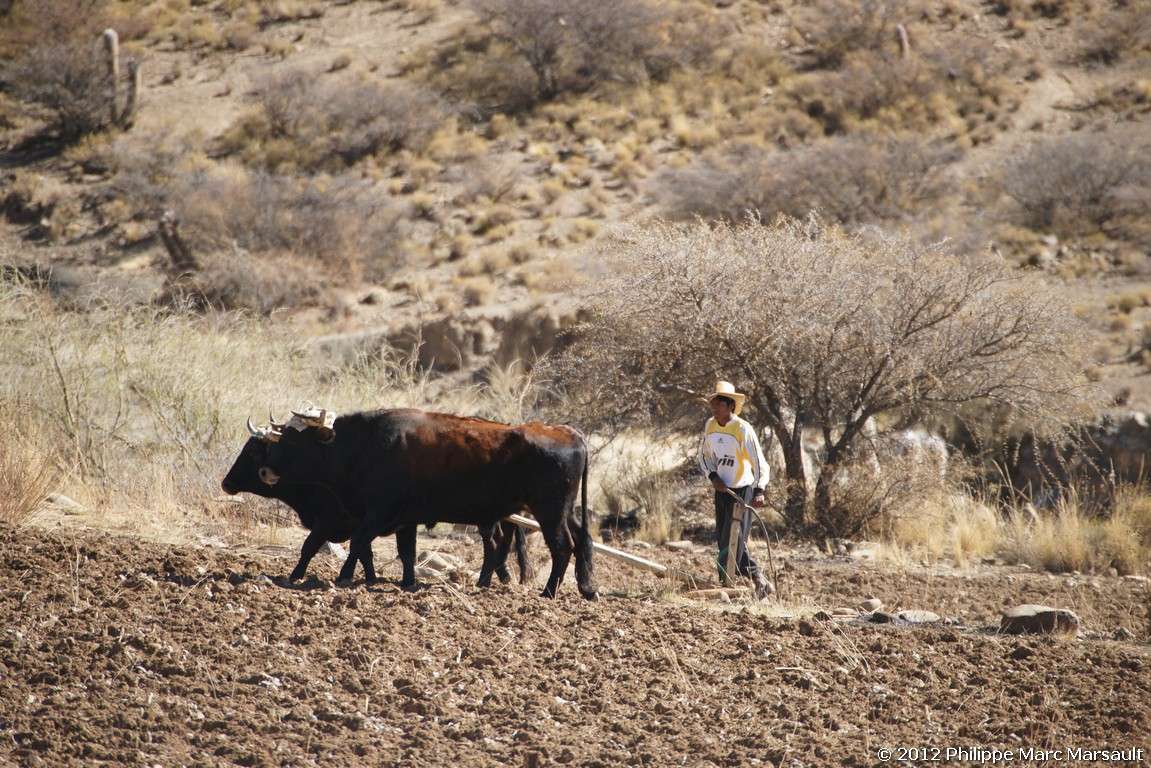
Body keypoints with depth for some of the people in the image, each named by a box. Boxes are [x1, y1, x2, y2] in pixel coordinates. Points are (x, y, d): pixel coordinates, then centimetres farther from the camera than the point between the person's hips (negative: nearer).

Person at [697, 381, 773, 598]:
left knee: (732, 541, -9)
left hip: (742, 491, -7)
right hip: (721, 490, 7)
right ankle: (760, 580, 21)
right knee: (723, 540, 10)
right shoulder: (710, 426, 3)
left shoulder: (743, 429, -17)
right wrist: (713, 477, -1)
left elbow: (759, 461, -21)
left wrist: (758, 491, -33)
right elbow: (704, 454, 17)